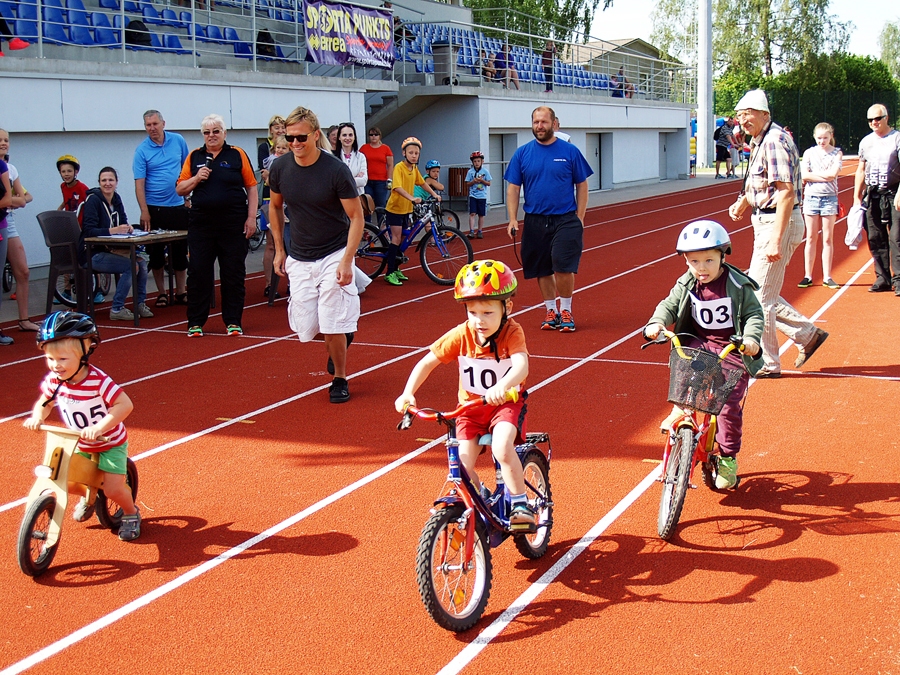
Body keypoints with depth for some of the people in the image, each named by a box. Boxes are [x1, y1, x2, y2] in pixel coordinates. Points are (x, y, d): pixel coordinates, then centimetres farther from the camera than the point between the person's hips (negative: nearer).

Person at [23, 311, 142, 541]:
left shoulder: (98, 380, -31)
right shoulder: (54, 380, -14)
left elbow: (125, 404, -34)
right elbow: (44, 403, 4)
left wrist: (99, 427, -42)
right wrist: (37, 417, -17)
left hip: (110, 443, -5)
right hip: (78, 444, 5)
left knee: (113, 488, -12)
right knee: (66, 482, -3)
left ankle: (131, 513, 21)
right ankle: (88, 496, 32)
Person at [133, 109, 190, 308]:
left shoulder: (178, 140, 3)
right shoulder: (142, 150, -6)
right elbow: (139, 183, -10)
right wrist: (144, 211, -18)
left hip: (178, 205, 2)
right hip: (154, 208, -2)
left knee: (180, 251, 5)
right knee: (156, 253, 4)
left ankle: (180, 292, 15)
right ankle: (161, 293, 15)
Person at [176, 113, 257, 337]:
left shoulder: (237, 155, 2)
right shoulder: (194, 157, 8)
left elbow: (251, 187, 2)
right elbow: (180, 189, 9)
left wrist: (251, 217, -5)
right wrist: (196, 178, -9)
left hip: (233, 223, -2)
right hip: (201, 224, 2)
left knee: (233, 273, 5)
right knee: (198, 273, 3)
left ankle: (233, 321, 14)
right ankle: (195, 322, 12)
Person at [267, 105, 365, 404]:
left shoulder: (336, 170, -16)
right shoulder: (279, 168, -4)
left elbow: (356, 217, -11)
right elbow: (275, 206, 14)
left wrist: (347, 261, -19)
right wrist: (279, 249, 11)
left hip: (334, 256, -4)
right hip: (299, 259, 4)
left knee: (334, 326, -7)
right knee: (306, 329, 1)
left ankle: (340, 379, 17)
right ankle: (343, 334, 35)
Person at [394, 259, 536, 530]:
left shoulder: (512, 332, -19)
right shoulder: (461, 335, -12)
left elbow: (521, 365, -38)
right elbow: (428, 362, -7)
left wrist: (502, 387, -59)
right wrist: (408, 393, -21)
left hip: (506, 403, -3)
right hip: (470, 407, 3)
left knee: (502, 448, -31)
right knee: (462, 466, -11)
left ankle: (520, 505, -11)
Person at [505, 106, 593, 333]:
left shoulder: (570, 151, 0)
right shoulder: (522, 154, 3)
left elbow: (581, 186, 4)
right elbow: (513, 188, 5)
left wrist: (579, 217, -3)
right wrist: (513, 219, -5)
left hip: (565, 220, -2)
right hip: (535, 221, 2)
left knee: (563, 267, -9)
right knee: (542, 270, 9)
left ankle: (566, 311, 8)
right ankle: (551, 312, 23)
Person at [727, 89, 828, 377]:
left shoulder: (775, 140, -17)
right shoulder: (760, 141, 14)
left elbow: (786, 192, -23)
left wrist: (776, 239, -27)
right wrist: (743, 202, 2)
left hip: (779, 223, -10)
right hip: (766, 223, 10)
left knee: (759, 297, -3)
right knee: (763, 294, 16)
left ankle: (767, 363, 8)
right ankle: (807, 335, 25)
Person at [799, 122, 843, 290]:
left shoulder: (837, 153, 2)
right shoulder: (809, 153, 5)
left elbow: (833, 173, -13)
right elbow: (804, 175, -8)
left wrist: (814, 173, -7)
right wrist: (825, 176, -12)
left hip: (829, 198, -1)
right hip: (811, 197, 1)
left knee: (828, 239, 3)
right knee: (811, 238, 5)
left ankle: (827, 277, 7)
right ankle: (808, 276, 9)